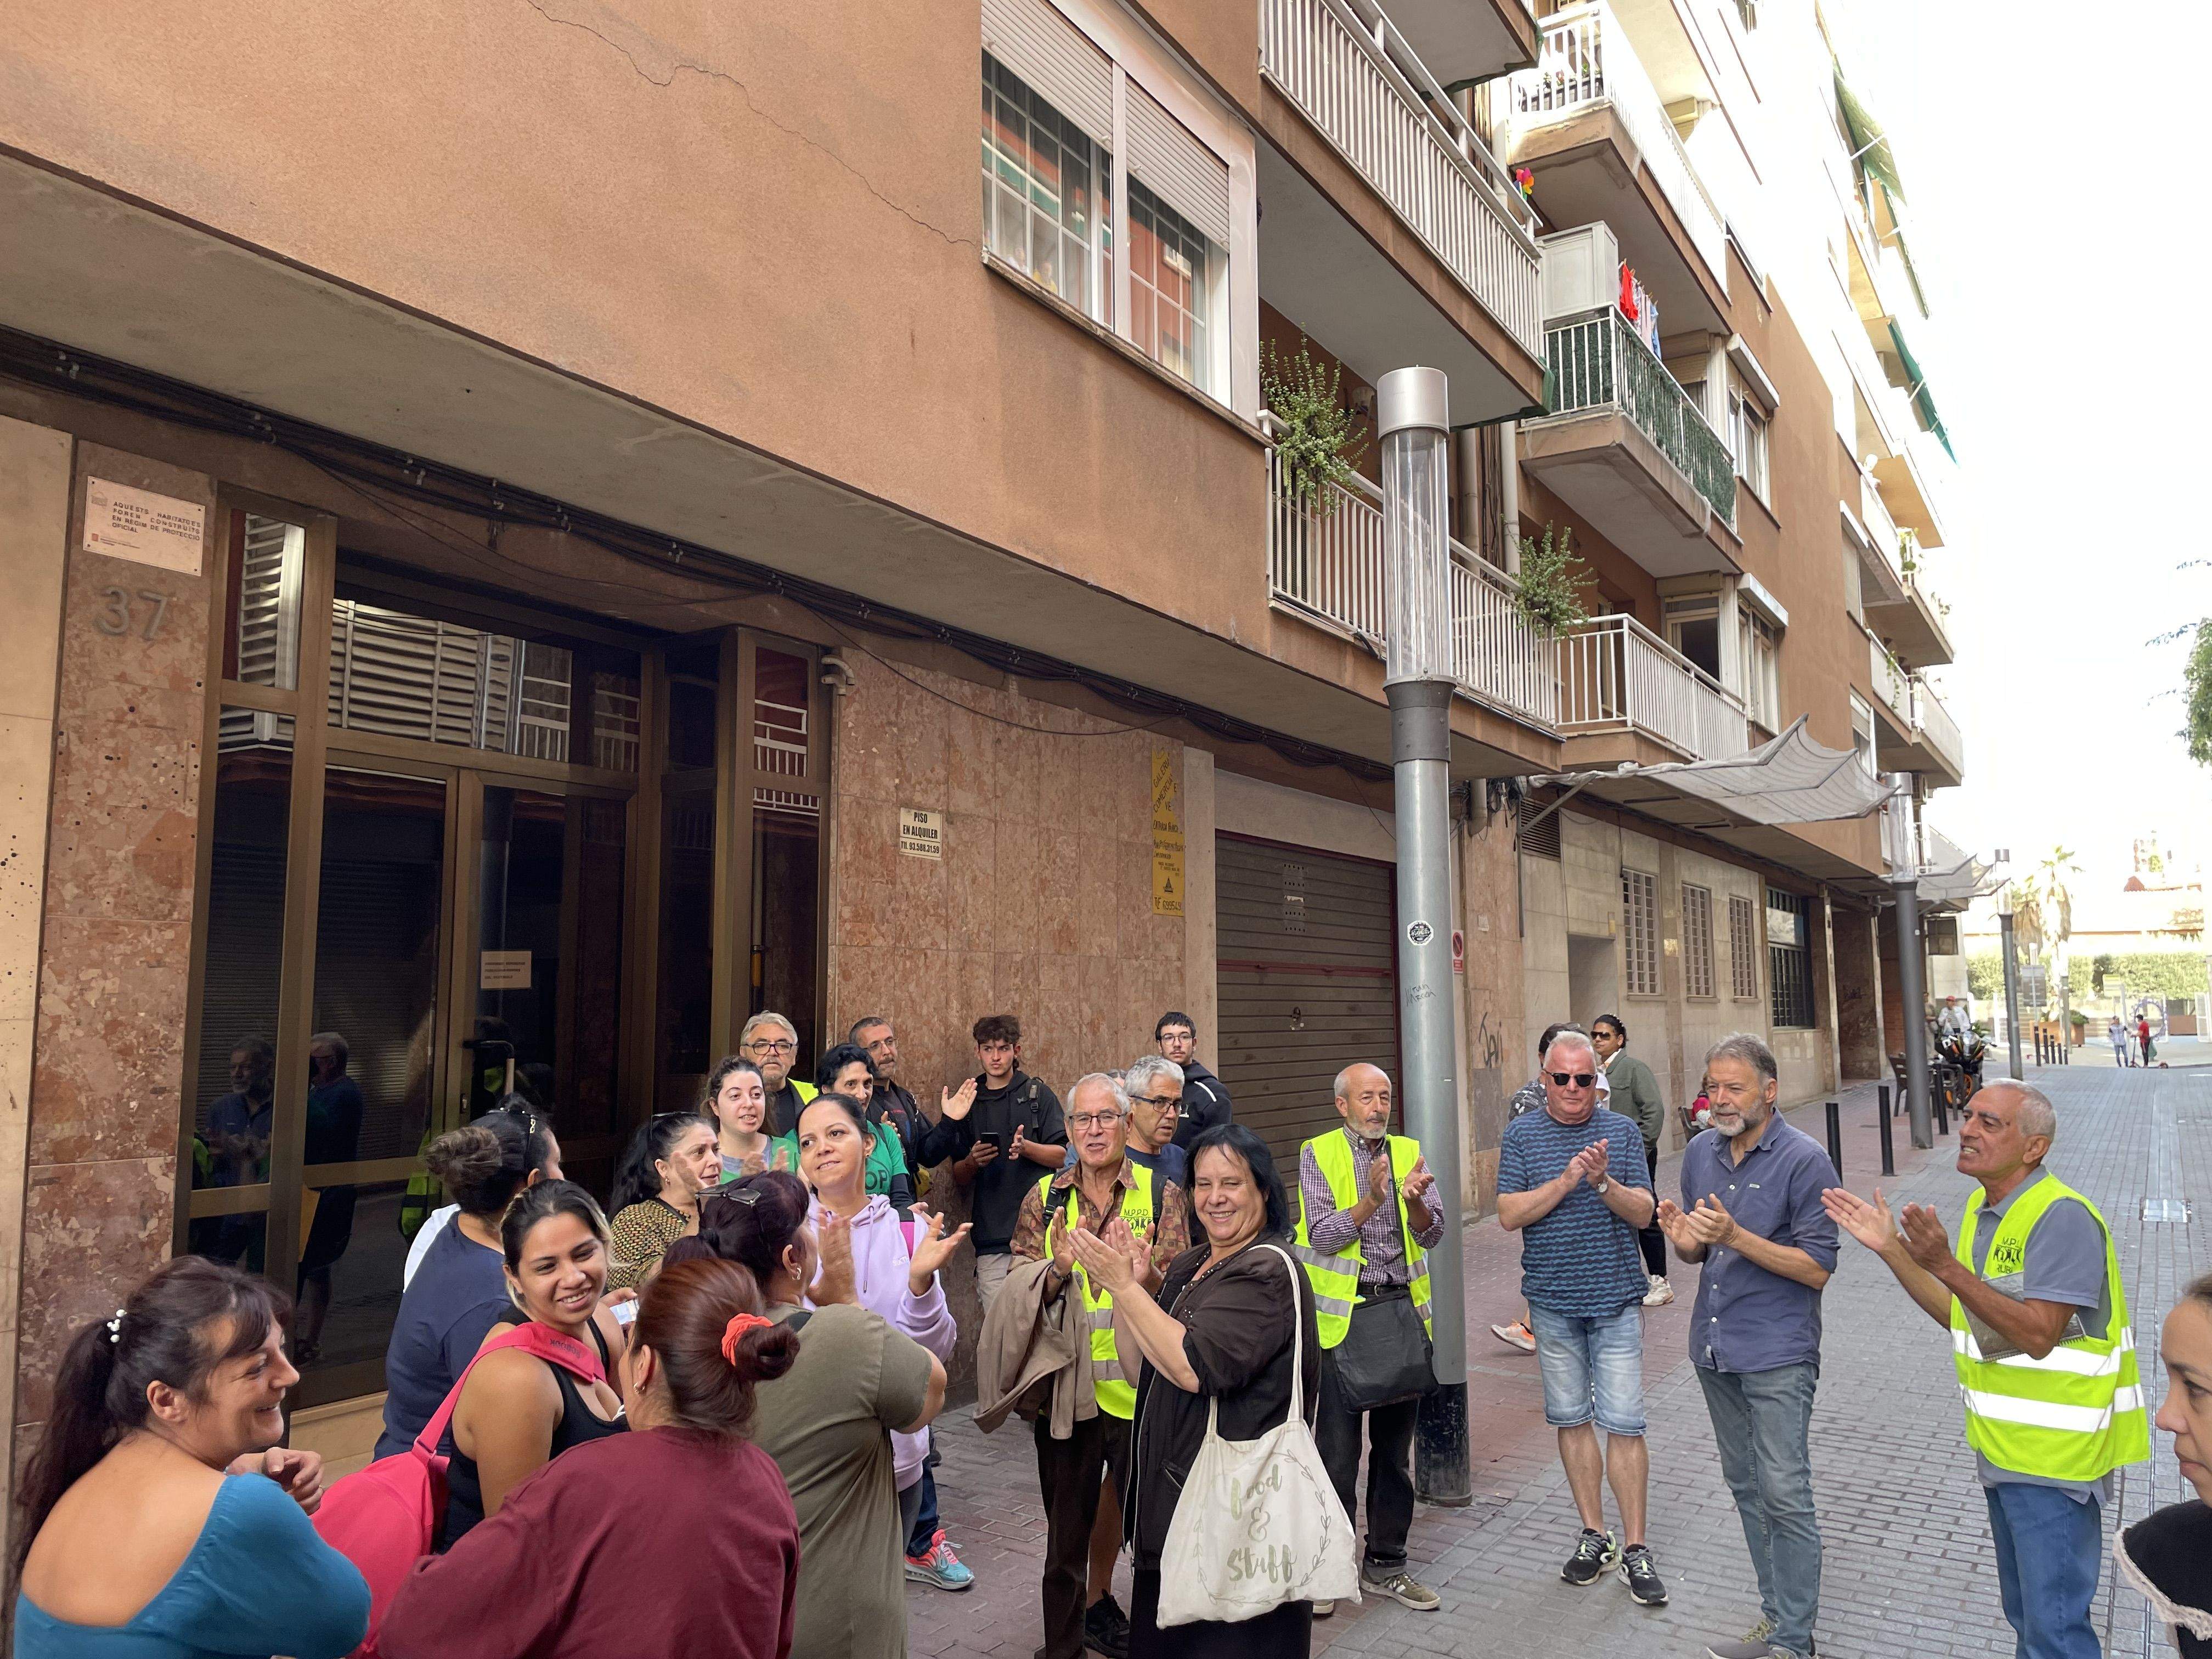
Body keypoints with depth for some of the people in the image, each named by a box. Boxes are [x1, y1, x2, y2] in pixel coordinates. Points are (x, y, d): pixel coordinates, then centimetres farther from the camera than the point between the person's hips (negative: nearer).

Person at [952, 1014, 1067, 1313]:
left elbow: (1063, 1154, 0)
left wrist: (1026, 1148, -17)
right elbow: (958, 1177, 16)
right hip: (990, 1237, 2)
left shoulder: (1038, 1095, 7)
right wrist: (972, 1162, -6)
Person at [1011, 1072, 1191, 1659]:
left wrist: (1144, 1272, -28)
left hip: (1141, 1386, -1)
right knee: (1067, 1528, 15)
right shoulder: (1044, 1199, 3)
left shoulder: (1161, 1195, -2)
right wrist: (1059, 1269, -20)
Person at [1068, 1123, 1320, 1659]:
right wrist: (1126, 1284, -4)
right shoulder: (1188, 1266, 10)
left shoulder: (1267, 1272, -16)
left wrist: (1124, 1284, -22)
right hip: (1172, 1500, 8)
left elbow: (1193, 1368, -26)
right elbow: (1142, 1370, 9)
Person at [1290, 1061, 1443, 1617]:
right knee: (1338, 1448, 2)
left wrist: (1414, 1201, -22)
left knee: (1395, 1445, 13)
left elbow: (1433, 1236, -1)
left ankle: (1386, 1564, 27)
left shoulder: (1409, 1153, 7)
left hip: (1401, 1307, 4)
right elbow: (1323, 1236, -12)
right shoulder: (1317, 1154, -3)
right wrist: (1371, 1202, -26)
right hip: (1342, 1314, -4)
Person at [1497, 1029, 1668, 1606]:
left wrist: (1604, 1183, -22)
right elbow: (1509, 1215, -8)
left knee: (1624, 1422, -2)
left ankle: (1634, 1549, 9)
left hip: (1616, 1298, -1)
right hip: (1553, 1300, 1)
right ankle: (1594, 1535, 23)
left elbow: (1643, 1213, -3)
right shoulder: (1521, 1135, 0)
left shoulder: (1622, 1131, 1)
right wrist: (1567, 1180, -19)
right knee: (1571, 1418, 9)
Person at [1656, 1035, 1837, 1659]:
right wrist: (1685, 1240, -8)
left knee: (1784, 1494, -4)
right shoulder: (1700, 1152, 7)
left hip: (1777, 1354, -6)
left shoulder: (1804, 1159, -13)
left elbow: (1818, 1269, -15)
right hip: (1714, 1348, 7)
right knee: (1745, 1487, 15)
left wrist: (1736, 1237, -25)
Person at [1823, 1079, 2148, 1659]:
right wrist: (1891, 1248, 3)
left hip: (2054, 1459, -9)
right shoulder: (1984, 1206, 8)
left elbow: (2037, 1335, -28)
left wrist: (1947, 1266, -34)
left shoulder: (2060, 1216, -22)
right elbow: (1962, 1316, 11)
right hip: (2003, 1450, 9)